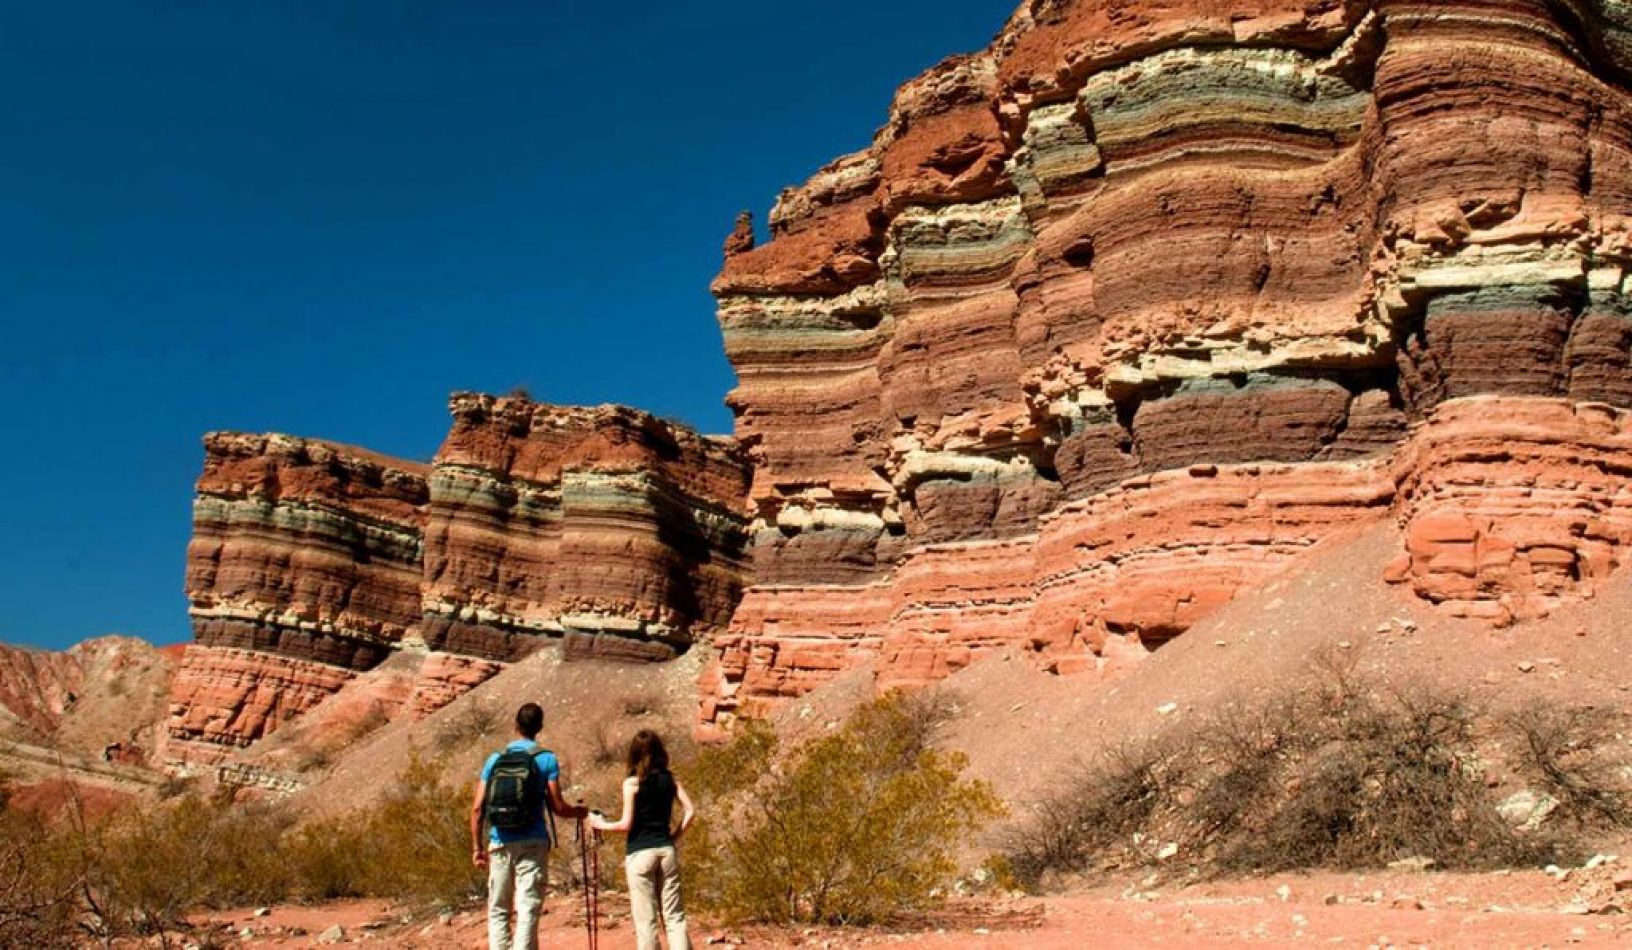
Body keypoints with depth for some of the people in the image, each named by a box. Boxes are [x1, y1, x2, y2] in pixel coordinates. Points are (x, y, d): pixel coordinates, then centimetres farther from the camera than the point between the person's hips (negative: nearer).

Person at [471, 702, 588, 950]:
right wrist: (579, 811, 15)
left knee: (497, 911, 12)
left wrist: (477, 848, 10)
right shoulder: (547, 759, -2)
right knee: (527, 911, -1)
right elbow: (557, 806, -5)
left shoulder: (495, 759, 6)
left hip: (499, 844, 2)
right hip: (532, 844, -2)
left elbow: (477, 809, 3)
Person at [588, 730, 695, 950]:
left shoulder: (632, 782, -7)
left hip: (640, 853, -4)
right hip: (666, 850, 4)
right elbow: (690, 811, 0)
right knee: (674, 915, 7)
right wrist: (674, 837, 8)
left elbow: (627, 824, -10)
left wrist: (601, 824, 6)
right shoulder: (669, 780, 6)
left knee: (646, 919, 2)